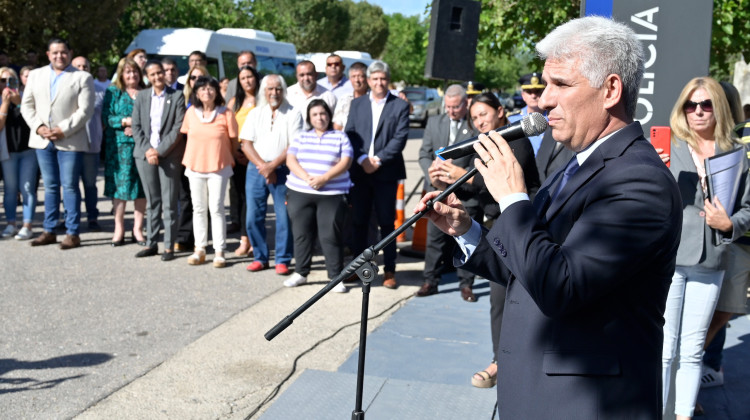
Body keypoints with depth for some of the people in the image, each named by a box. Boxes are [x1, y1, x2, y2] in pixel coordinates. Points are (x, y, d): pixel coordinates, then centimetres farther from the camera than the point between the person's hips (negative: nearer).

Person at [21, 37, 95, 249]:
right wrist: (38, 127, -6)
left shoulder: (82, 78, 0)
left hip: (69, 141, -4)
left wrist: (63, 130, -15)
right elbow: (27, 105, 10)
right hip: (43, 140, 4)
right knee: (50, 186, 10)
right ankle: (49, 231, 17)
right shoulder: (36, 75, 13)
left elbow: (85, 110, -8)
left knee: (70, 186, -2)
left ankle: (73, 233, 3)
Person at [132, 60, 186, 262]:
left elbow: (178, 129, -7)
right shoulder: (141, 96, 12)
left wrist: (159, 151, -12)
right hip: (145, 154, 4)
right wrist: (146, 150, -6)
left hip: (169, 156, -3)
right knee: (152, 202, 10)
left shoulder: (177, 96, 0)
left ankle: (169, 246, 3)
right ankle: (151, 243, 16)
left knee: (169, 203, -2)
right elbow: (136, 126, 8)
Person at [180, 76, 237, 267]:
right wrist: (199, 152, 11)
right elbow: (187, 134, 14)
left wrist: (220, 155, 8)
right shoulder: (191, 112, 1)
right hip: (195, 166, 4)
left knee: (216, 209, -4)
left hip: (218, 167, -3)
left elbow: (233, 140, 0)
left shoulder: (226, 114, -8)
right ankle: (200, 249, 17)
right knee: (198, 208, 9)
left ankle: (219, 252, 3)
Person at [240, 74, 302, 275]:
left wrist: (272, 165, -13)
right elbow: (246, 144, 5)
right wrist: (262, 166, -9)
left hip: (283, 170, -3)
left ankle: (283, 260, 6)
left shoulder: (293, 114, 1)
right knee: (254, 217, 4)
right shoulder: (255, 113, 11)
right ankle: (260, 257, 17)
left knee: (284, 217, -3)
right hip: (256, 170, 3)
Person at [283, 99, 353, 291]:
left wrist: (324, 178, -18)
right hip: (299, 193, 3)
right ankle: (300, 273, 20)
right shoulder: (301, 137, 13)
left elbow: (345, 162, -5)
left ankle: (336, 277, 2)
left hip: (332, 195, -3)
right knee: (301, 234, 7)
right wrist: (306, 177, -14)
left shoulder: (340, 137, 6)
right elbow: (290, 160, 2)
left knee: (331, 236, -5)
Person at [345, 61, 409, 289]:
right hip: (359, 171, 3)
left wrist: (378, 159, -14)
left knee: (387, 222, 1)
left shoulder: (400, 106, 2)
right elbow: (350, 133, 4)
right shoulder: (357, 104, 11)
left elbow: (400, 138, -6)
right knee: (359, 221, 9)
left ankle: (389, 270, 8)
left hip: (386, 172, -3)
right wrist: (362, 159, -10)